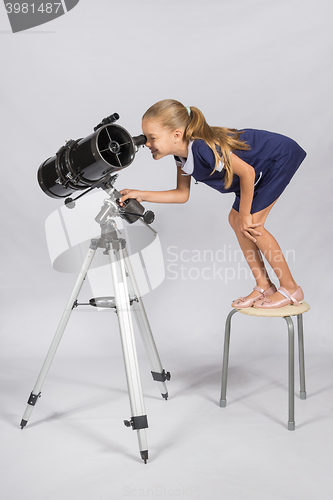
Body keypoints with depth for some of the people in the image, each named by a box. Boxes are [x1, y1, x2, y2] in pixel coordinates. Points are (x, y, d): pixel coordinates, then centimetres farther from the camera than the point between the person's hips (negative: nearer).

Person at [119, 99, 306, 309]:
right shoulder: (182, 154, -7)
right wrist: (141, 195, -6)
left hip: (281, 156, -9)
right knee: (235, 220, 6)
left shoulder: (203, 148, -35)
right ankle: (263, 286, 17)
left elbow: (246, 172, -29)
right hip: (261, 168, 9)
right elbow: (183, 194, 3)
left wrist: (245, 215, -17)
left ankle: (291, 289, 1)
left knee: (252, 222, -13)